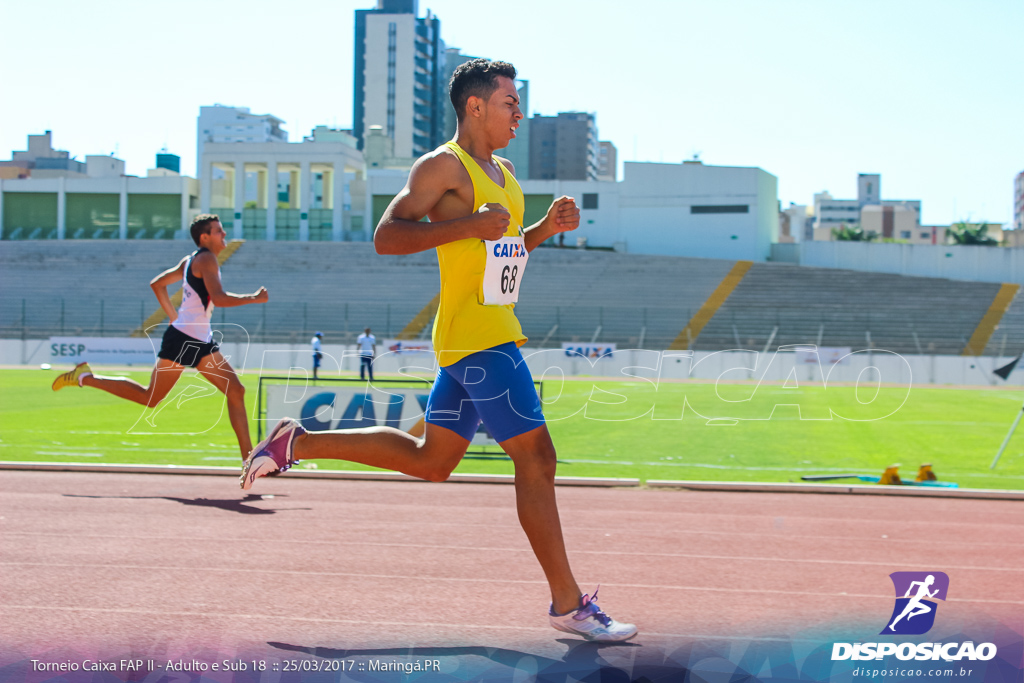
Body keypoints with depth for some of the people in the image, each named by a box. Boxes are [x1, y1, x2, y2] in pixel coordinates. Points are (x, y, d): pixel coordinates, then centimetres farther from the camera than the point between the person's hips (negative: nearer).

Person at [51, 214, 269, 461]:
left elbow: (157, 283, 21)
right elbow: (219, 298, -25)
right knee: (150, 398, 1)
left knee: (236, 391, 0)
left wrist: (175, 317, 23)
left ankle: (248, 458, 0)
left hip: (202, 343, 10)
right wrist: (254, 298, -14)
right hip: (182, 340, -10)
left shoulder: (190, 260, 15)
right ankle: (84, 377, 12)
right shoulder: (206, 258, -13)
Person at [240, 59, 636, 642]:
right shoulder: (443, 166, -9)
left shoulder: (504, 173, 19)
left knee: (430, 461, 15)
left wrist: (547, 226, 10)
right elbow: (387, 237, -16)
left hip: (494, 334, 10)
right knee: (536, 456, -8)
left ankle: (298, 443, 23)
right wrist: (469, 224, -24)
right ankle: (569, 604, -1)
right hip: (477, 336, -10)